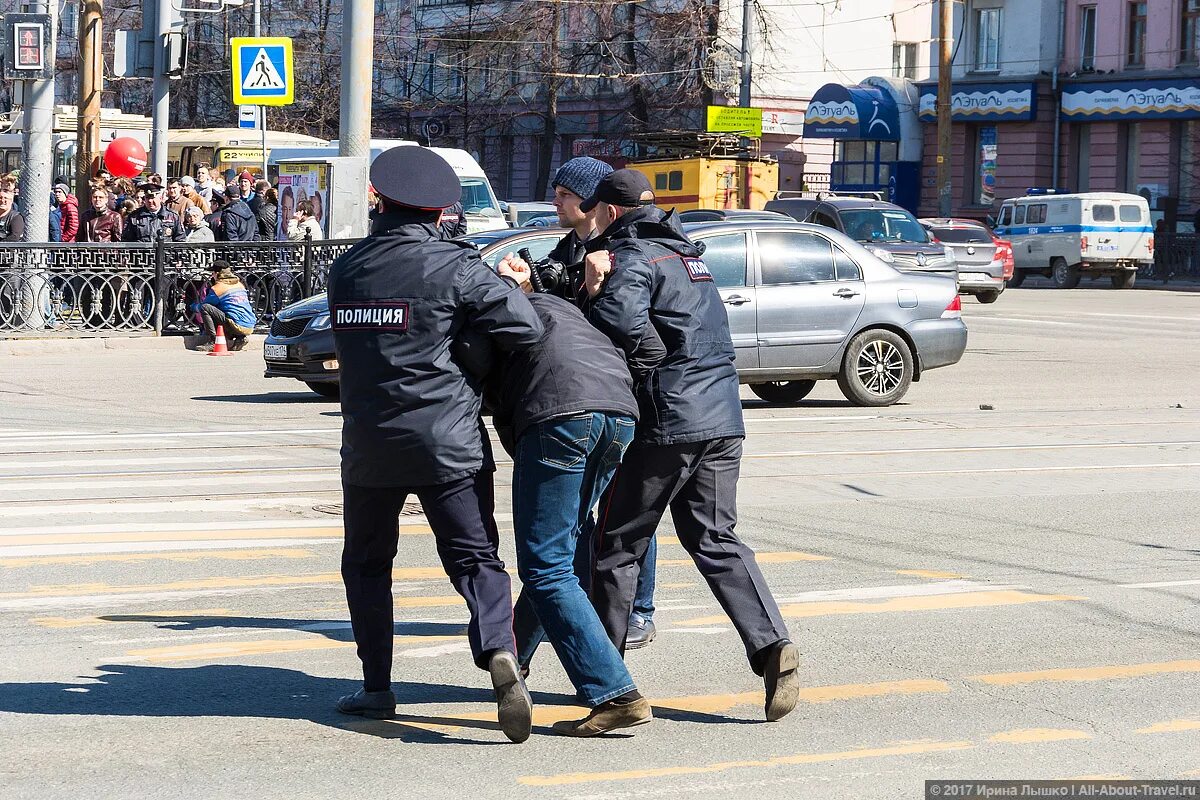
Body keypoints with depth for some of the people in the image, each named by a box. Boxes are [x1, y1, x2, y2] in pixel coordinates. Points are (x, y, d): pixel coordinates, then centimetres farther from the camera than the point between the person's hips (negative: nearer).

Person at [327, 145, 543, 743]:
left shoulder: (346, 269, 6)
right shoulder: (456, 268, -9)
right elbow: (526, 330, -13)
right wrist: (504, 283, 9)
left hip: (368, 442, 3)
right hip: (448, 444, -3)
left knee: (366, 563, 18)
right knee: (475, 559, 2)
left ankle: (376, 687, 17)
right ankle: (499, 652, -23)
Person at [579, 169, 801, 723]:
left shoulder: (633, 258, -9)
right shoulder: (684, 253, 21)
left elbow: (625, 329, -25)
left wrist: (593, 298, -6)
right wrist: (602, 275, -1)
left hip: (666, 423, -8)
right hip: (722, 419, 8)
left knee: (617, 544, 6)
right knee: (716, 540, 9)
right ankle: (772, 647, -10)